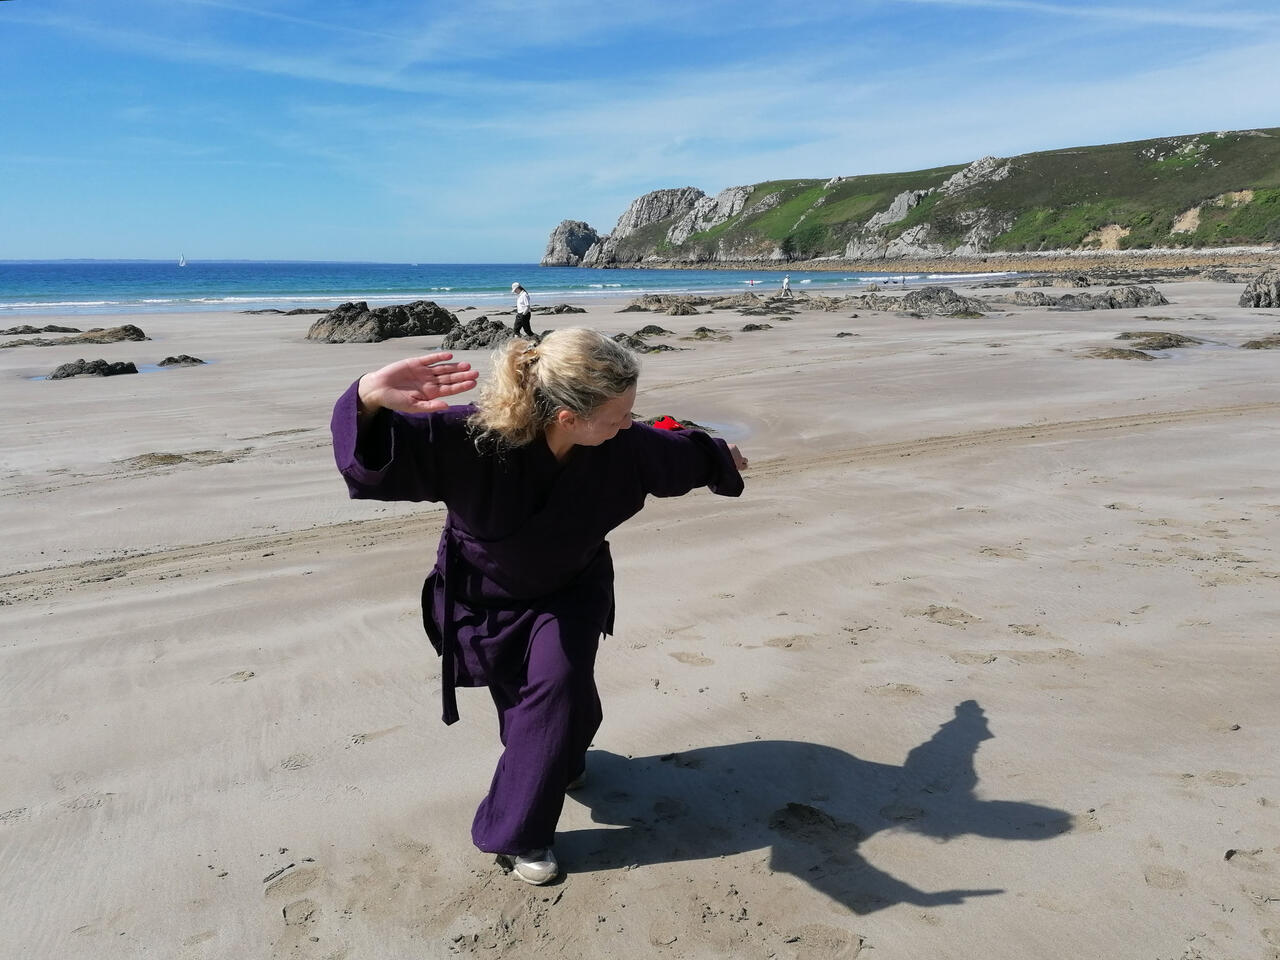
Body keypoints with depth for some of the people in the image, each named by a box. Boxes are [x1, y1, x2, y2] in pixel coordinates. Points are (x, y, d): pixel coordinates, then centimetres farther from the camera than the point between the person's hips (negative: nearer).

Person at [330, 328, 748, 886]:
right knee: (522, 705, 10)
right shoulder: (470, 441, -38)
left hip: (571, 590, 2)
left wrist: (723, 460, 18)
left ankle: (515, 833, 7)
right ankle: (560, 765, 47)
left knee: (559, 685, -15)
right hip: (487, 596, -1)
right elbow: (373, 456, -48)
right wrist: (370, 401, -71)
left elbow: (679, 453, -3)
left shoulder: (624, 447, -26)